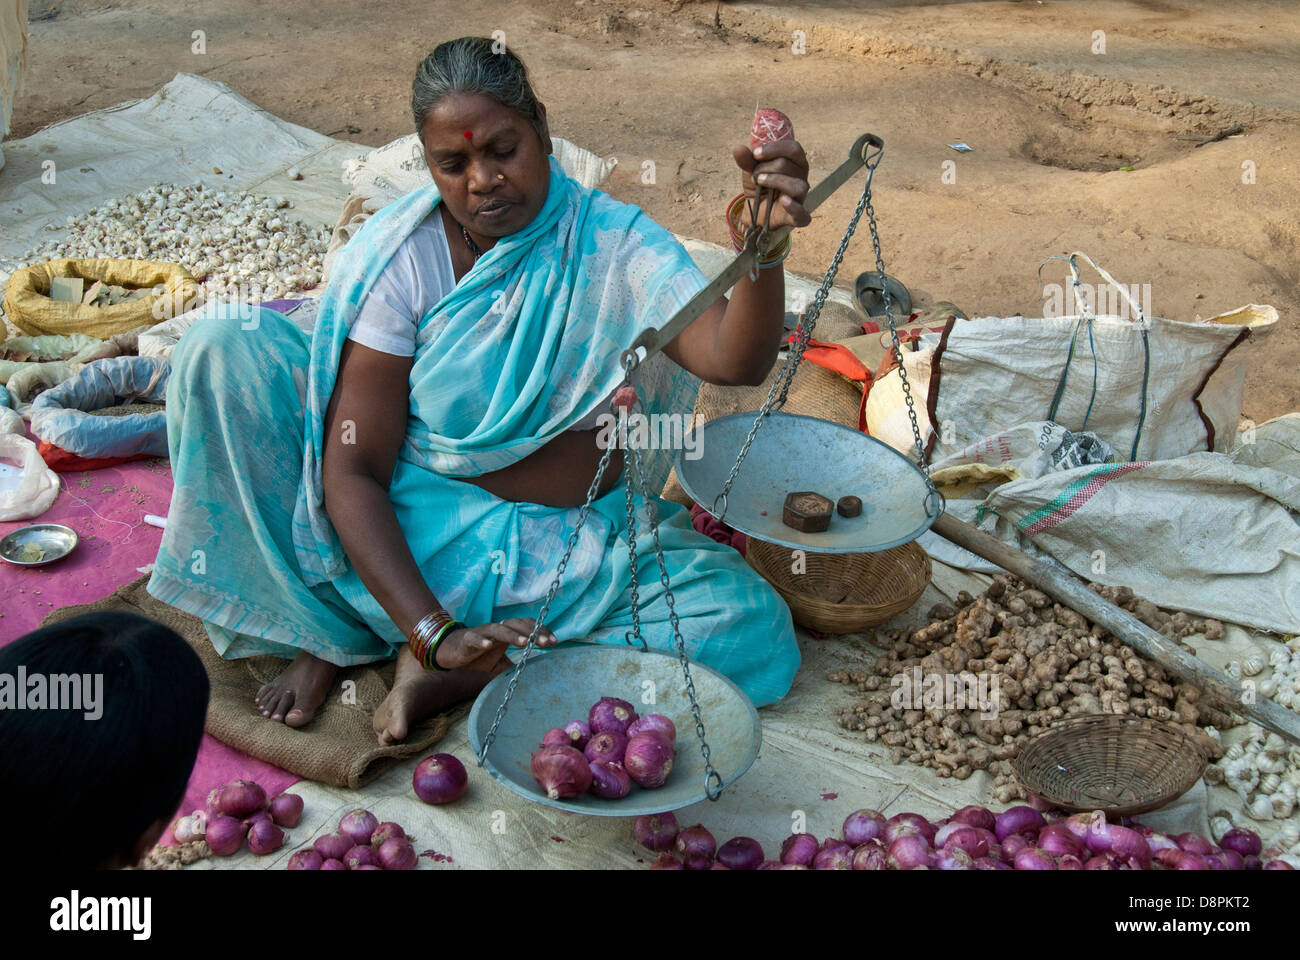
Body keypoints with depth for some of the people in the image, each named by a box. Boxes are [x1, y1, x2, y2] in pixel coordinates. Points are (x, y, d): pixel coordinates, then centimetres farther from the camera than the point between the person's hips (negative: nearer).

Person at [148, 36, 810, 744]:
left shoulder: (612, 241, -8)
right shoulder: (396, 258, -12)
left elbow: (732, 360, -25)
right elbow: (352, 472, -17)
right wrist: (435, 631, -28)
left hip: (573, 546, 1)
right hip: (399, 534, 0)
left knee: (757, 634, -23)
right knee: (224, 346, -18)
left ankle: (458, 679, -17)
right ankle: (323, 632, -7)